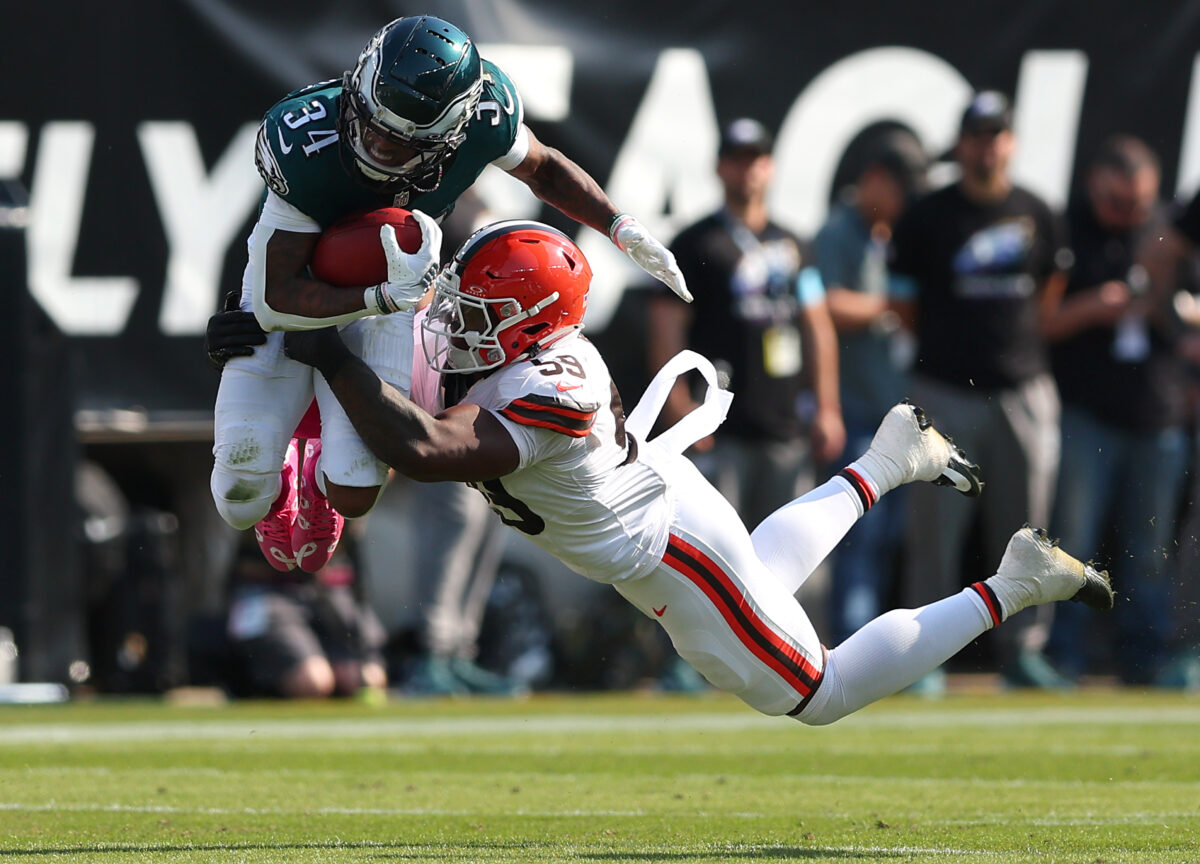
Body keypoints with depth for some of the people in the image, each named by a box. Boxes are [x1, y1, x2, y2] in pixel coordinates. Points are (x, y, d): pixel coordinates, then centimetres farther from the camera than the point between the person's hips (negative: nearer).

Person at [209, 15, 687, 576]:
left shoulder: (483, 114, -30)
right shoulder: (302, 141, -39)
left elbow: (542, 168, -3)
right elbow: (281, 297, -34)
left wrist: (623, 229, -12)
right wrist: (384, 298, -48)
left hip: (390, 295, 2)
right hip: (296, 288, -2)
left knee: (353, 497, -9)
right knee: (242, 503, -3)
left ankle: (323, 473, 33)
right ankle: (281, 477, 39)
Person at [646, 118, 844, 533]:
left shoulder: (790, 245, 17)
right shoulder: (696, 245, -1)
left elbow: (819, 328, 19)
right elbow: (665, 331, -6)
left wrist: (827, 408, 13)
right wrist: (681, 410, -14)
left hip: (785, 427, 6)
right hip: (722, 435, -6)